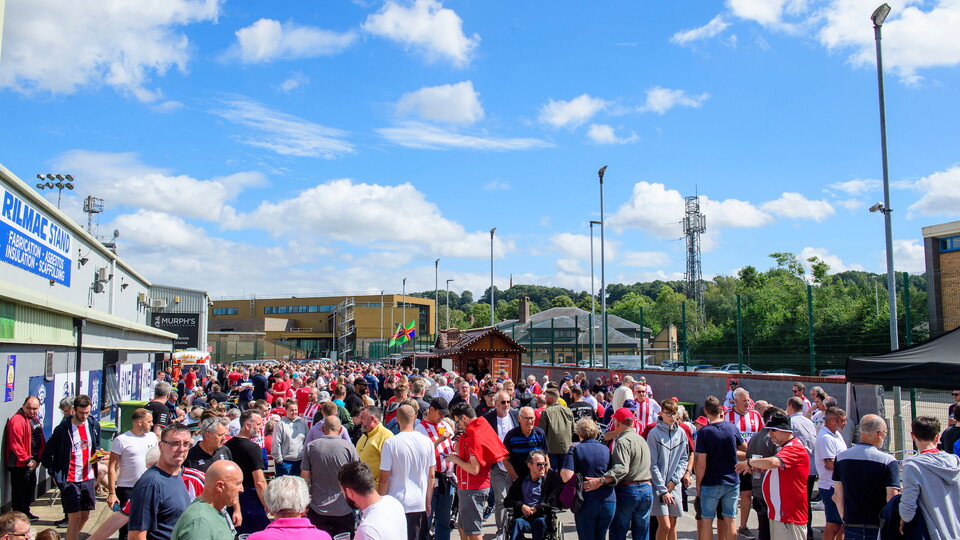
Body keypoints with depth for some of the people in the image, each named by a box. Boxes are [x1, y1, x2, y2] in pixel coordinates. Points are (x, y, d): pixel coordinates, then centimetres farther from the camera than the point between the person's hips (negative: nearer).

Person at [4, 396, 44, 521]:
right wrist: (26, 460, -19)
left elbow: (40, 441, 15)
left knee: (30, 488, 19)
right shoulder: (17, 420, -18)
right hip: (19, 464, -9)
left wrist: (37, 459, 8)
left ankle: (26, 513, 33)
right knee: (19, 491, -1)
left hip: (32, 462, 9)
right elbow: (16, 444, -22)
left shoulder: (34, 419, 12)